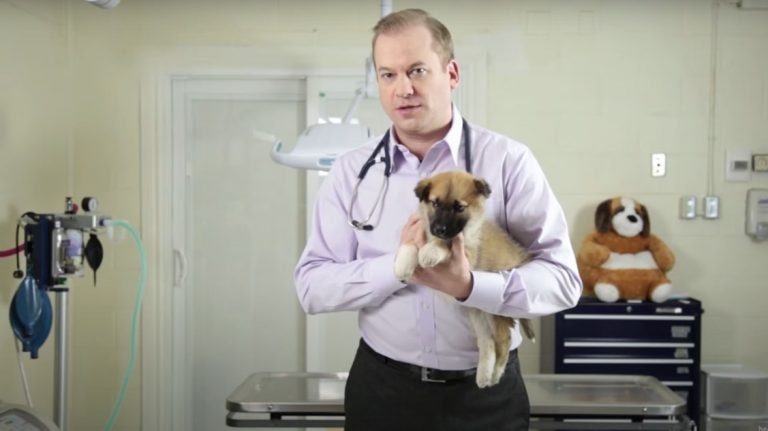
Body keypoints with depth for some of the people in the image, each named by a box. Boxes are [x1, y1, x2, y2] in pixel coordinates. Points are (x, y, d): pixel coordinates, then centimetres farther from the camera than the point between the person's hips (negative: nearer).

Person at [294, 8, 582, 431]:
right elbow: (311, 286, -5)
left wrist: (468, 285, -26)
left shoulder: (509, 161, -7)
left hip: (487, 393, -1)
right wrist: (399, 265, -20)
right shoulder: (351, 171, 0)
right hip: (381, 388, 2)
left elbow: (562, 278, -11)